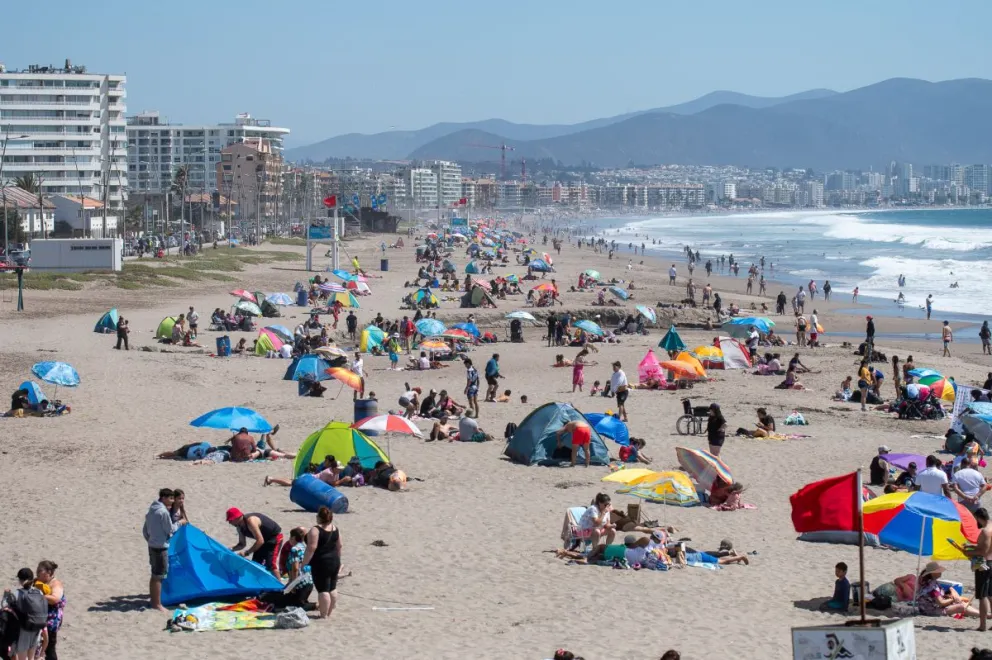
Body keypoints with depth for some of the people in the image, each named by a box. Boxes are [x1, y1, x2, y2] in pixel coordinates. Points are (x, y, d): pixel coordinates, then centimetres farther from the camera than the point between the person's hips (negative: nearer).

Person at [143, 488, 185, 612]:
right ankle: (157, 604, -3)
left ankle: (153, 600, 24)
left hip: (152, 546, 9)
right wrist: (179, 523, 2)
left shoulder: (151, 511, 11)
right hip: (161, 547, -9)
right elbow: (170, 530, -13)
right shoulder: (163, 512, -17)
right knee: (159, 576, -5)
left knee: (154, 575, 17)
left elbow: (145, 530, 16)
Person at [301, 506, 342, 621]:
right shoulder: (335, 529, 7)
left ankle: (324, 615, -4)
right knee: (332, 589, 14)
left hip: (321, 564, -8)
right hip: (334, 562, 8)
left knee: (323, 590, -5)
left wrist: (304, 564, -16)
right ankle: (329, 612, 22)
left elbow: (311, 548, -21)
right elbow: (339, 546, 14)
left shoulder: (315, 530, -16)